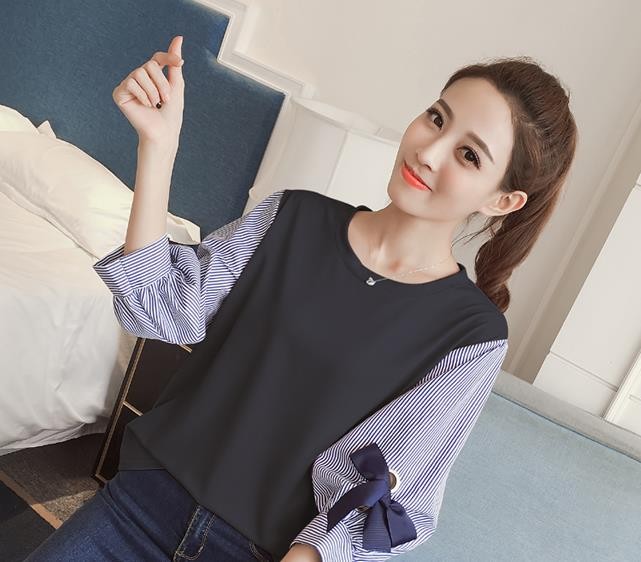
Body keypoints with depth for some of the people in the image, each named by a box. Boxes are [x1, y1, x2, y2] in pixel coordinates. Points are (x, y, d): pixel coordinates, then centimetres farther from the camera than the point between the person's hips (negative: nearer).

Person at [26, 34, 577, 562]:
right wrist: (159, 142, -16)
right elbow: (159, 309, -10)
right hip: (151, 494, 3)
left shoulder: (475, 335, -11)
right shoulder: (296, 216, -3)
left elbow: (377, 492, -11)